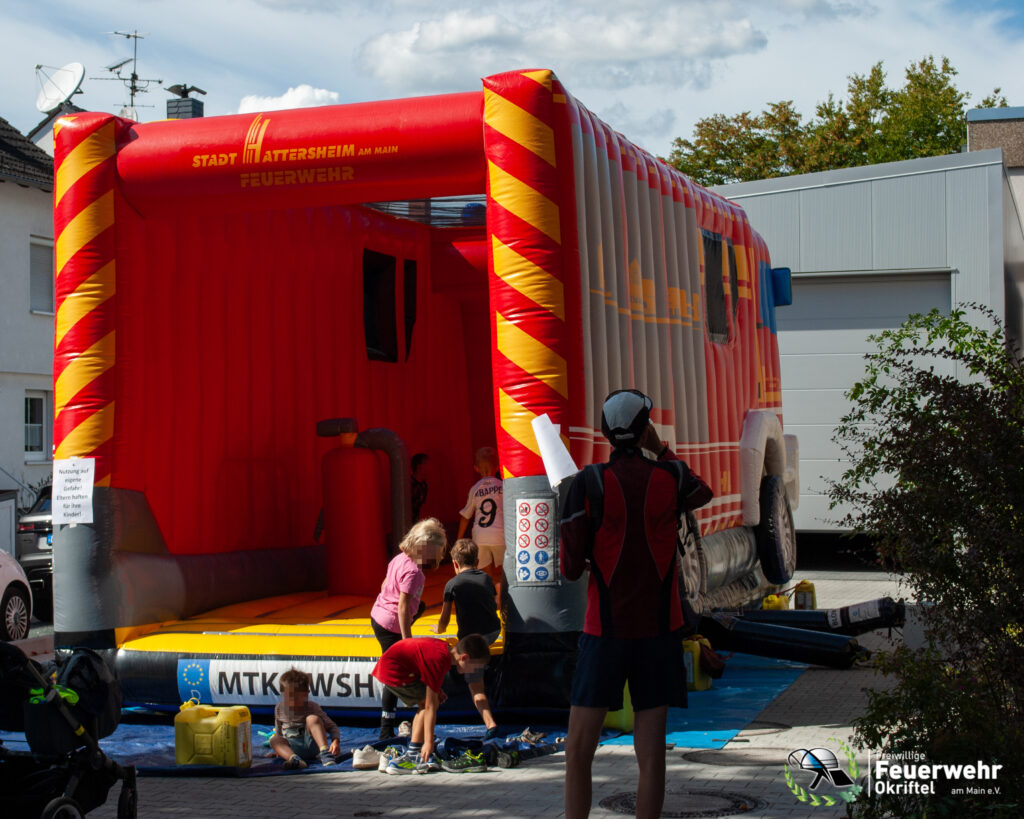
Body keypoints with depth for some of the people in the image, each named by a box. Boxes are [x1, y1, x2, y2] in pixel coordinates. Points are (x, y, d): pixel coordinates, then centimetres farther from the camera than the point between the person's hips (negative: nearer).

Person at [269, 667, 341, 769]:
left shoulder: (311, 707, -1)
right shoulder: (280, 708, 8)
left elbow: (331, 726, -4)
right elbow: (278, 732, 20)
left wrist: (336, 741, -21)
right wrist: (277, 750, 11)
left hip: (311, 744, -2)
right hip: (292, 748, 2)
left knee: (313, 719, -26)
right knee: (274, 740, -28)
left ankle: (325, 753, -41)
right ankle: (294, 759, -58)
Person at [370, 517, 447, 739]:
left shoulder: (400, 558, 4)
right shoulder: (413, 571, -23)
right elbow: (403, 607, -25)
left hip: (377, 615, 9)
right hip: (391, 626, -9)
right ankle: (387, 732, 0)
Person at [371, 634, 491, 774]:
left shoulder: (445, 648, 4)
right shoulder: (439, 661, -23)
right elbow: (430, 706, -21)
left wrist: (436, 689, 8)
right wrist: (429, 742, -18)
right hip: (393, 673, -10)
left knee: (423, 704, 15)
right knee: (428, 703, -9)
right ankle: (412, 755, -11)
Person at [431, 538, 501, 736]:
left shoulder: (452, 584, -3)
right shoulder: (486, 578, 11)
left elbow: (444, 618, 1)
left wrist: (439, 629, 24)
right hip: (493, 632, 5)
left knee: (475, 686, -1)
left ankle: (490, 724, -16)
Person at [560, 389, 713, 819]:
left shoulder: (587, 483, -9)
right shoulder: (672, 476, -2)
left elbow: (570, 569, -10)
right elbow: (704, 495, 24)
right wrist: (659, 448, 21)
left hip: (605, 630, -2)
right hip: (659, 629, 2)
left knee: (578, 751, 4)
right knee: (651, 751, 4)